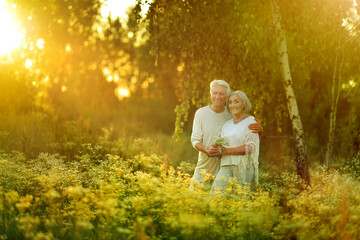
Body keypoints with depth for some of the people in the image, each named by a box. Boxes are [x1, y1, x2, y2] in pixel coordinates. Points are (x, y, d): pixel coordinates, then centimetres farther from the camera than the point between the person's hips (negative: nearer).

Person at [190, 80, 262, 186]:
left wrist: (259, 129, -18)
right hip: (204, 168, 0)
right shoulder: (201, 113, 0)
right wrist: (206, 150, -20)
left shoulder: (232, 115, 0)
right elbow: (195, 139, 1)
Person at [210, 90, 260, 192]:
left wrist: (227, 151, -12)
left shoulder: (251, 121, 1)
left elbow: (251, 147, -10)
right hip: (226, 166, 5)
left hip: (244, 166, -5)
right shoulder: (227, 124, 19)